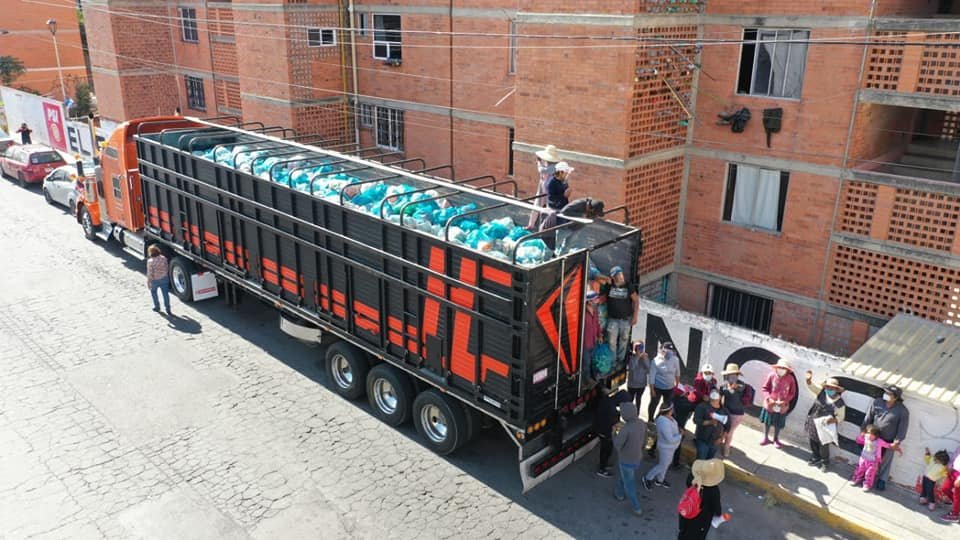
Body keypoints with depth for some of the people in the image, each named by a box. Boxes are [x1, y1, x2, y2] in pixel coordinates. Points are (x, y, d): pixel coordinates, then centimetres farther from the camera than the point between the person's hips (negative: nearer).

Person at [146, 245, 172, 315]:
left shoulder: (150, 261, -21)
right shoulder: (163, 258, -8)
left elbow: (150, 273, -17)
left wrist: (148, 283, -7)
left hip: (155, 280, -3)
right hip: (164, 278, 3)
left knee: (153, 292, 23)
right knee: (165, 293, 9)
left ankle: (157, 307, 33)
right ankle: (168, 310, 10)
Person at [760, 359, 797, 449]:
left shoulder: (790, 379, -14)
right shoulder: (772, 375, -16)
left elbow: (792, 393, -4)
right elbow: (765, 388, -6)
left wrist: (784, 401, -15)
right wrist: (769, 398, -19)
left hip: (782, 406, 0)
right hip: (770, 404, 0)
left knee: (778, 424, 14)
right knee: (767, 422, 17)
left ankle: (776, 439, 36)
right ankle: (766, 438, 37)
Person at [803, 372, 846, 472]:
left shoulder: (840, 403, -17)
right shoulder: (821, 392, -10)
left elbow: (840, 417, -7)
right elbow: (811, 385, -21)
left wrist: (833, 420, -28)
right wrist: (808, 379, -44)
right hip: (813, 424, 4)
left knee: (823, 446, 10)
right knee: (813, 443, 21)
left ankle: (825, 462, 36)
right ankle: (816, 458, 46)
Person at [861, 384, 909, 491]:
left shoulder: (903, 411, -19)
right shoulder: (877, 403, -10)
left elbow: (902, 428, -12)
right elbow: (868, 418, -1)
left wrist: (896, 442, -13)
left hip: (888, 442, -3)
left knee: (885, 461, 17)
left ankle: (882, 480, 36)